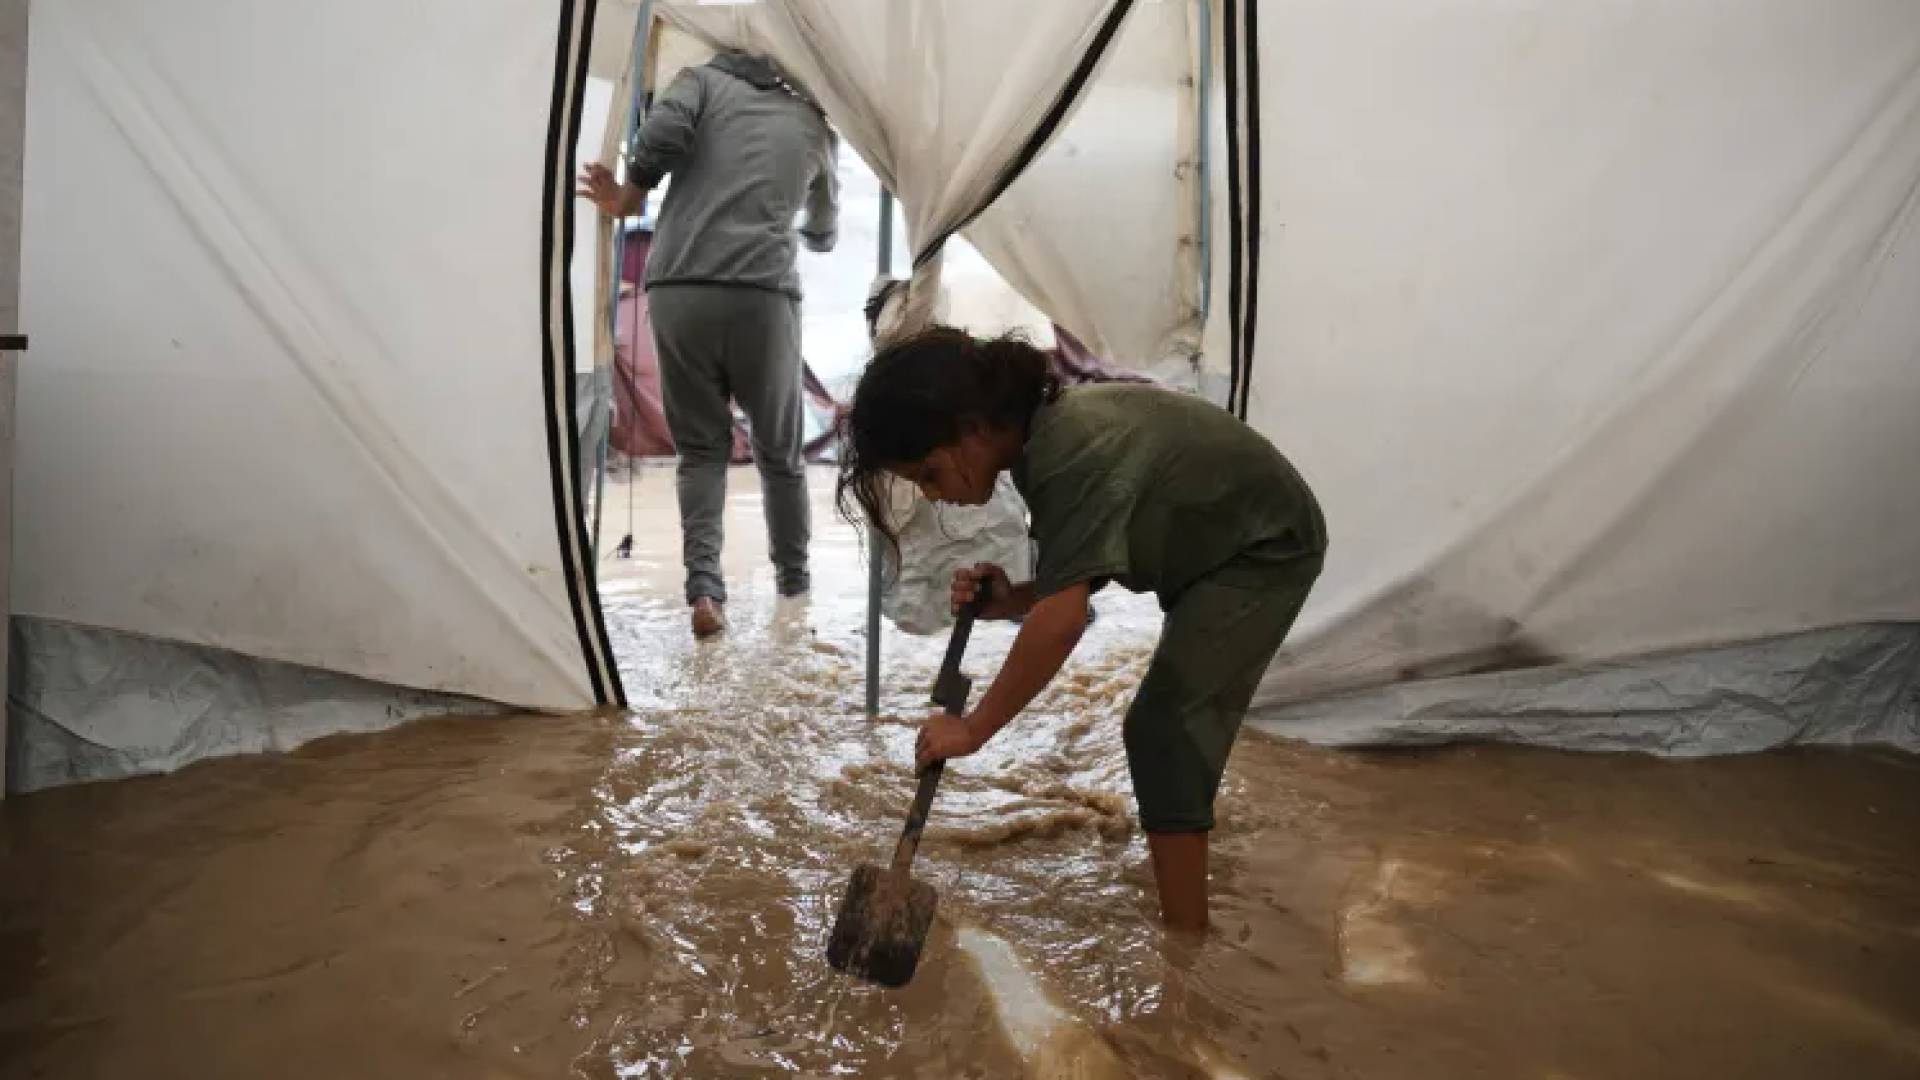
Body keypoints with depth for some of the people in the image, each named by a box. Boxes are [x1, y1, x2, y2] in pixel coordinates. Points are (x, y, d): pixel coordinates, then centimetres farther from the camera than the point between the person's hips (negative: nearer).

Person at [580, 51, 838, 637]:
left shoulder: (705, 77, 15)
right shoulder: (814, 125, 20)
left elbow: (662, 132, -7)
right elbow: (823, 232, 35)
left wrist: (628, 198, 9)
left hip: (676, 291, 0)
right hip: (761, 295, 0)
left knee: (700, 447, 11)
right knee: (780, 449, 17)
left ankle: (703, 584, -5)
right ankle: (793, 576, 31)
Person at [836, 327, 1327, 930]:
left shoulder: (1069, 456, -35)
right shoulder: (1045, 435, -5)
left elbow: (1063, 618, -39)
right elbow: (1073, 581, 0)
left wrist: (974, 728, -32)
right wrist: (1009, 600, -19)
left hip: (1266, 546, -10)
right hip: (1224, 544, 10)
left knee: (1160, 729, -13)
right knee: (1180, 724, 18)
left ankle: (1185, 941, -4)